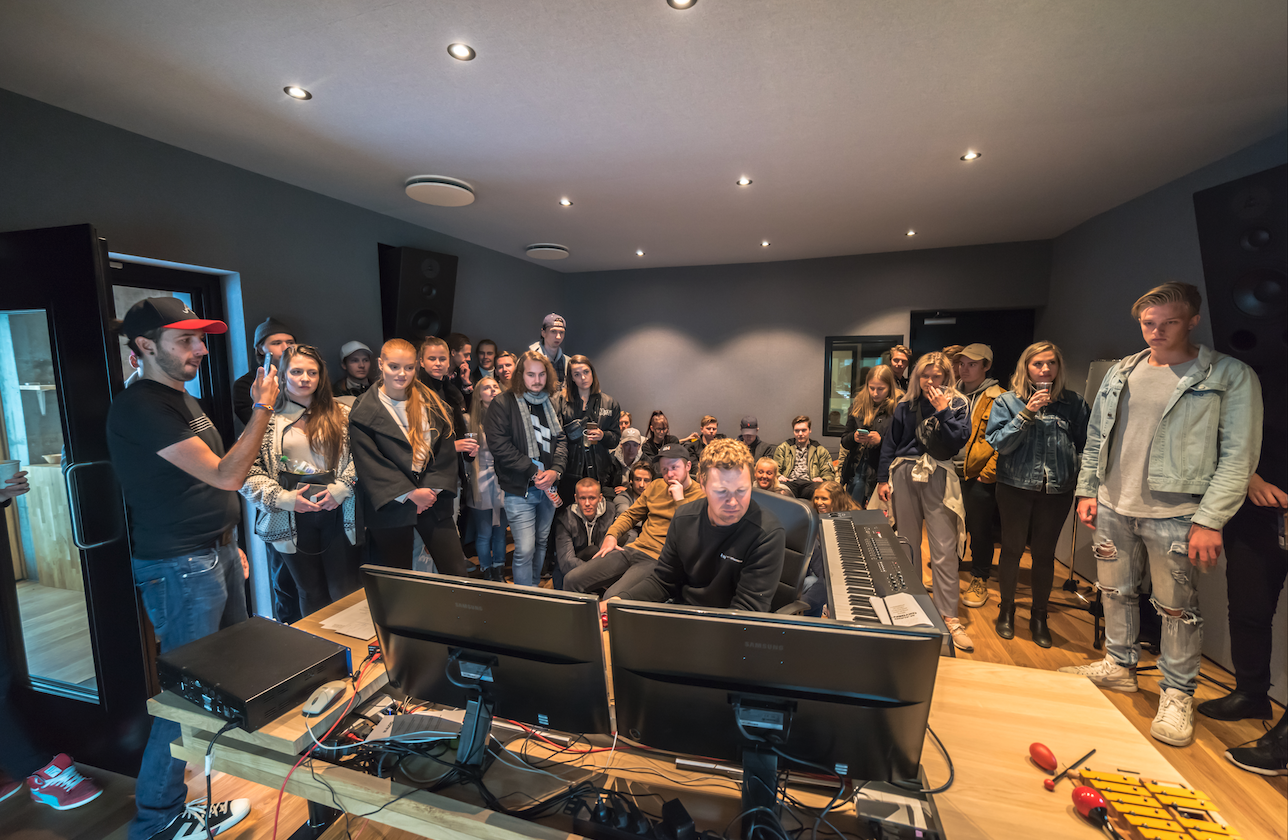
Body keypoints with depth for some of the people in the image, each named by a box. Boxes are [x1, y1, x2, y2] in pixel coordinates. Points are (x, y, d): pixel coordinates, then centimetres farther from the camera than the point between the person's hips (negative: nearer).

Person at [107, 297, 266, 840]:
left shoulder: (184, 401, 12)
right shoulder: (139, 408, -19)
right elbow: (226, 475, -25)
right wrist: (262, 409, -21)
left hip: (216, 555, 9)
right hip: (179, 569, -9)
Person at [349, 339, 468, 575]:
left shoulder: (431, 403, 6)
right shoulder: (364, 411, -3)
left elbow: (446, 447, 3)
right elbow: (368, 461, -9)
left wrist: (433, 488, -8)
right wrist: (409, 493, -14)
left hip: (433, 500, 2)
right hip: (391, 504, -2)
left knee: (456, 572, 2)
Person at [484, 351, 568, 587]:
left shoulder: (549, 404, 11)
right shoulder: (503, 404, -8)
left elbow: (561, 440, 11)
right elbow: (499, 445, -16)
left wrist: (555, 470, -8)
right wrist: (533, 472, -15)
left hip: (547, 487, 6)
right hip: (519, 490, -6)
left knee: (541, 543, 17)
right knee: (525, 549, -6)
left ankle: (535, 590, 34)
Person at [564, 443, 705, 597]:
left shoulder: (700, 496, -2)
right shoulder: (656, 486, 17)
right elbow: (630, 515, 23)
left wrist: (680, 500, -13)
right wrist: (611, 535, 5)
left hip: (655, 560, -6)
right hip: (632, 549, 6)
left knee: (613, 596, -30)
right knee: (572, 580, -6)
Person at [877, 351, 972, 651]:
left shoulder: (956, 404, 3)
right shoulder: (906, 406, 9)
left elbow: (957, 441, -7)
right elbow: (890, 443, 11)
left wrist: (943, 411, -14)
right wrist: (883, 478, 6)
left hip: (938, 480, -2)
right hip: (904, 476, 3)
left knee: (944, 550, -5)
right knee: (907, 544, 10)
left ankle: (949, 616, 4)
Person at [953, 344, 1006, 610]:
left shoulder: (996, 398, -6)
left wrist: (989, 473, -13)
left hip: (979, 477, -5)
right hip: (950, 472, 5)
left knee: (979, 530, 8)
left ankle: (979, 579, 24)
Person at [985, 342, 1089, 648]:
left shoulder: (1073, 401, 4)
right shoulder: (1007, 401, -1)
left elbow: (1085, 441, 4)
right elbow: (998, 443, -10)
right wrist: (1027, 413, -18)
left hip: (1058, 489, 1)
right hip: (1016, 488, -1)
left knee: (1045, 553, 10)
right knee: (1012, 549, 10)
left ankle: (1039, 617, 28)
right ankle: (1006, 610, 28)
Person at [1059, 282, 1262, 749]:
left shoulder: (1229, 376, -5)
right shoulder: (1120, 373, 8)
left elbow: (1239, 456, -9)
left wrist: (1210, 519, -15)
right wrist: (1087, 490, 8)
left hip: (1174, 515, -4)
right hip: (1113, 508, 4)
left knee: (1177, 607, 7)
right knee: (1115, 592, 16)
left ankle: (1178, 694, 25)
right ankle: (1119, 666, 34)